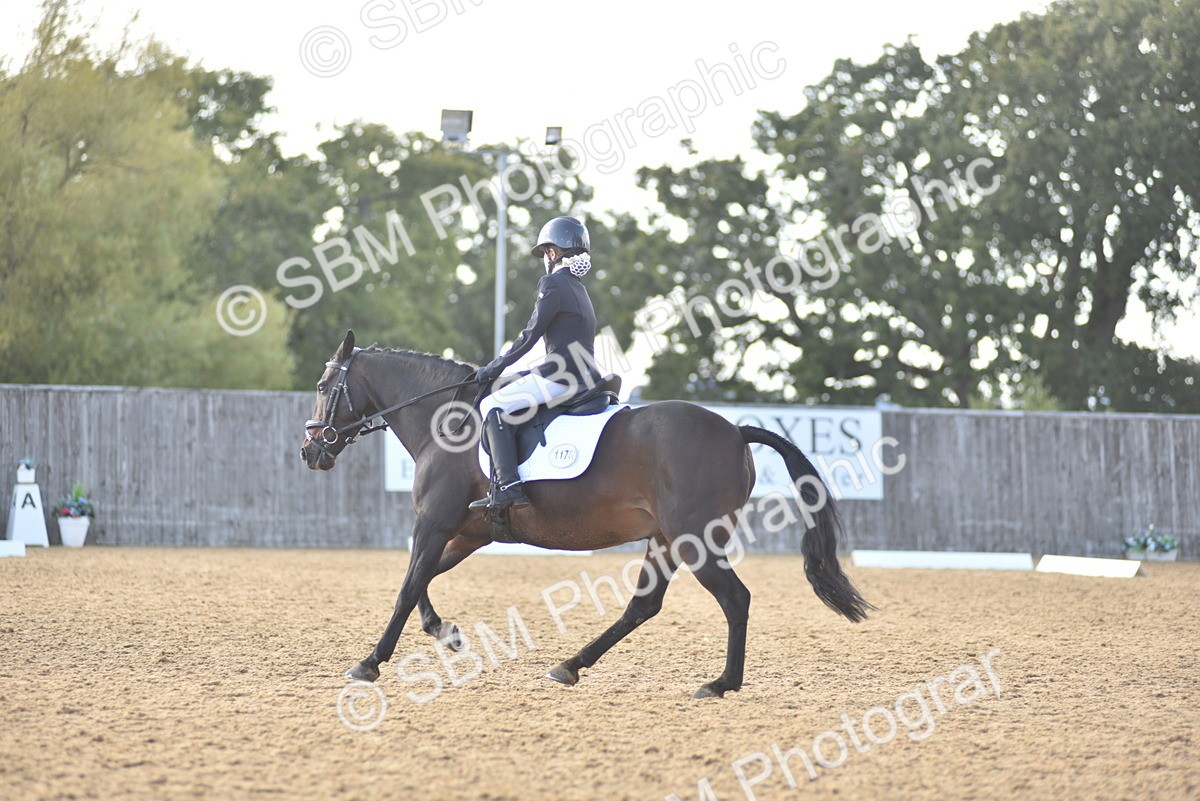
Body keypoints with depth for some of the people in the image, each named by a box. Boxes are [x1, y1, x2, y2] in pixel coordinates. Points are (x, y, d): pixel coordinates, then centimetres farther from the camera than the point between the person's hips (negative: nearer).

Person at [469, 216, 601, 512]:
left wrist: (494, 368, -2)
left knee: (494, 405, -10)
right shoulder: (578, 288, 21)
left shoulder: (553, 283, -7)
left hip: (562, 376, -10)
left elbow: (531, 335, -10)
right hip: (585, 377, 10)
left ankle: (508, 487, -23)